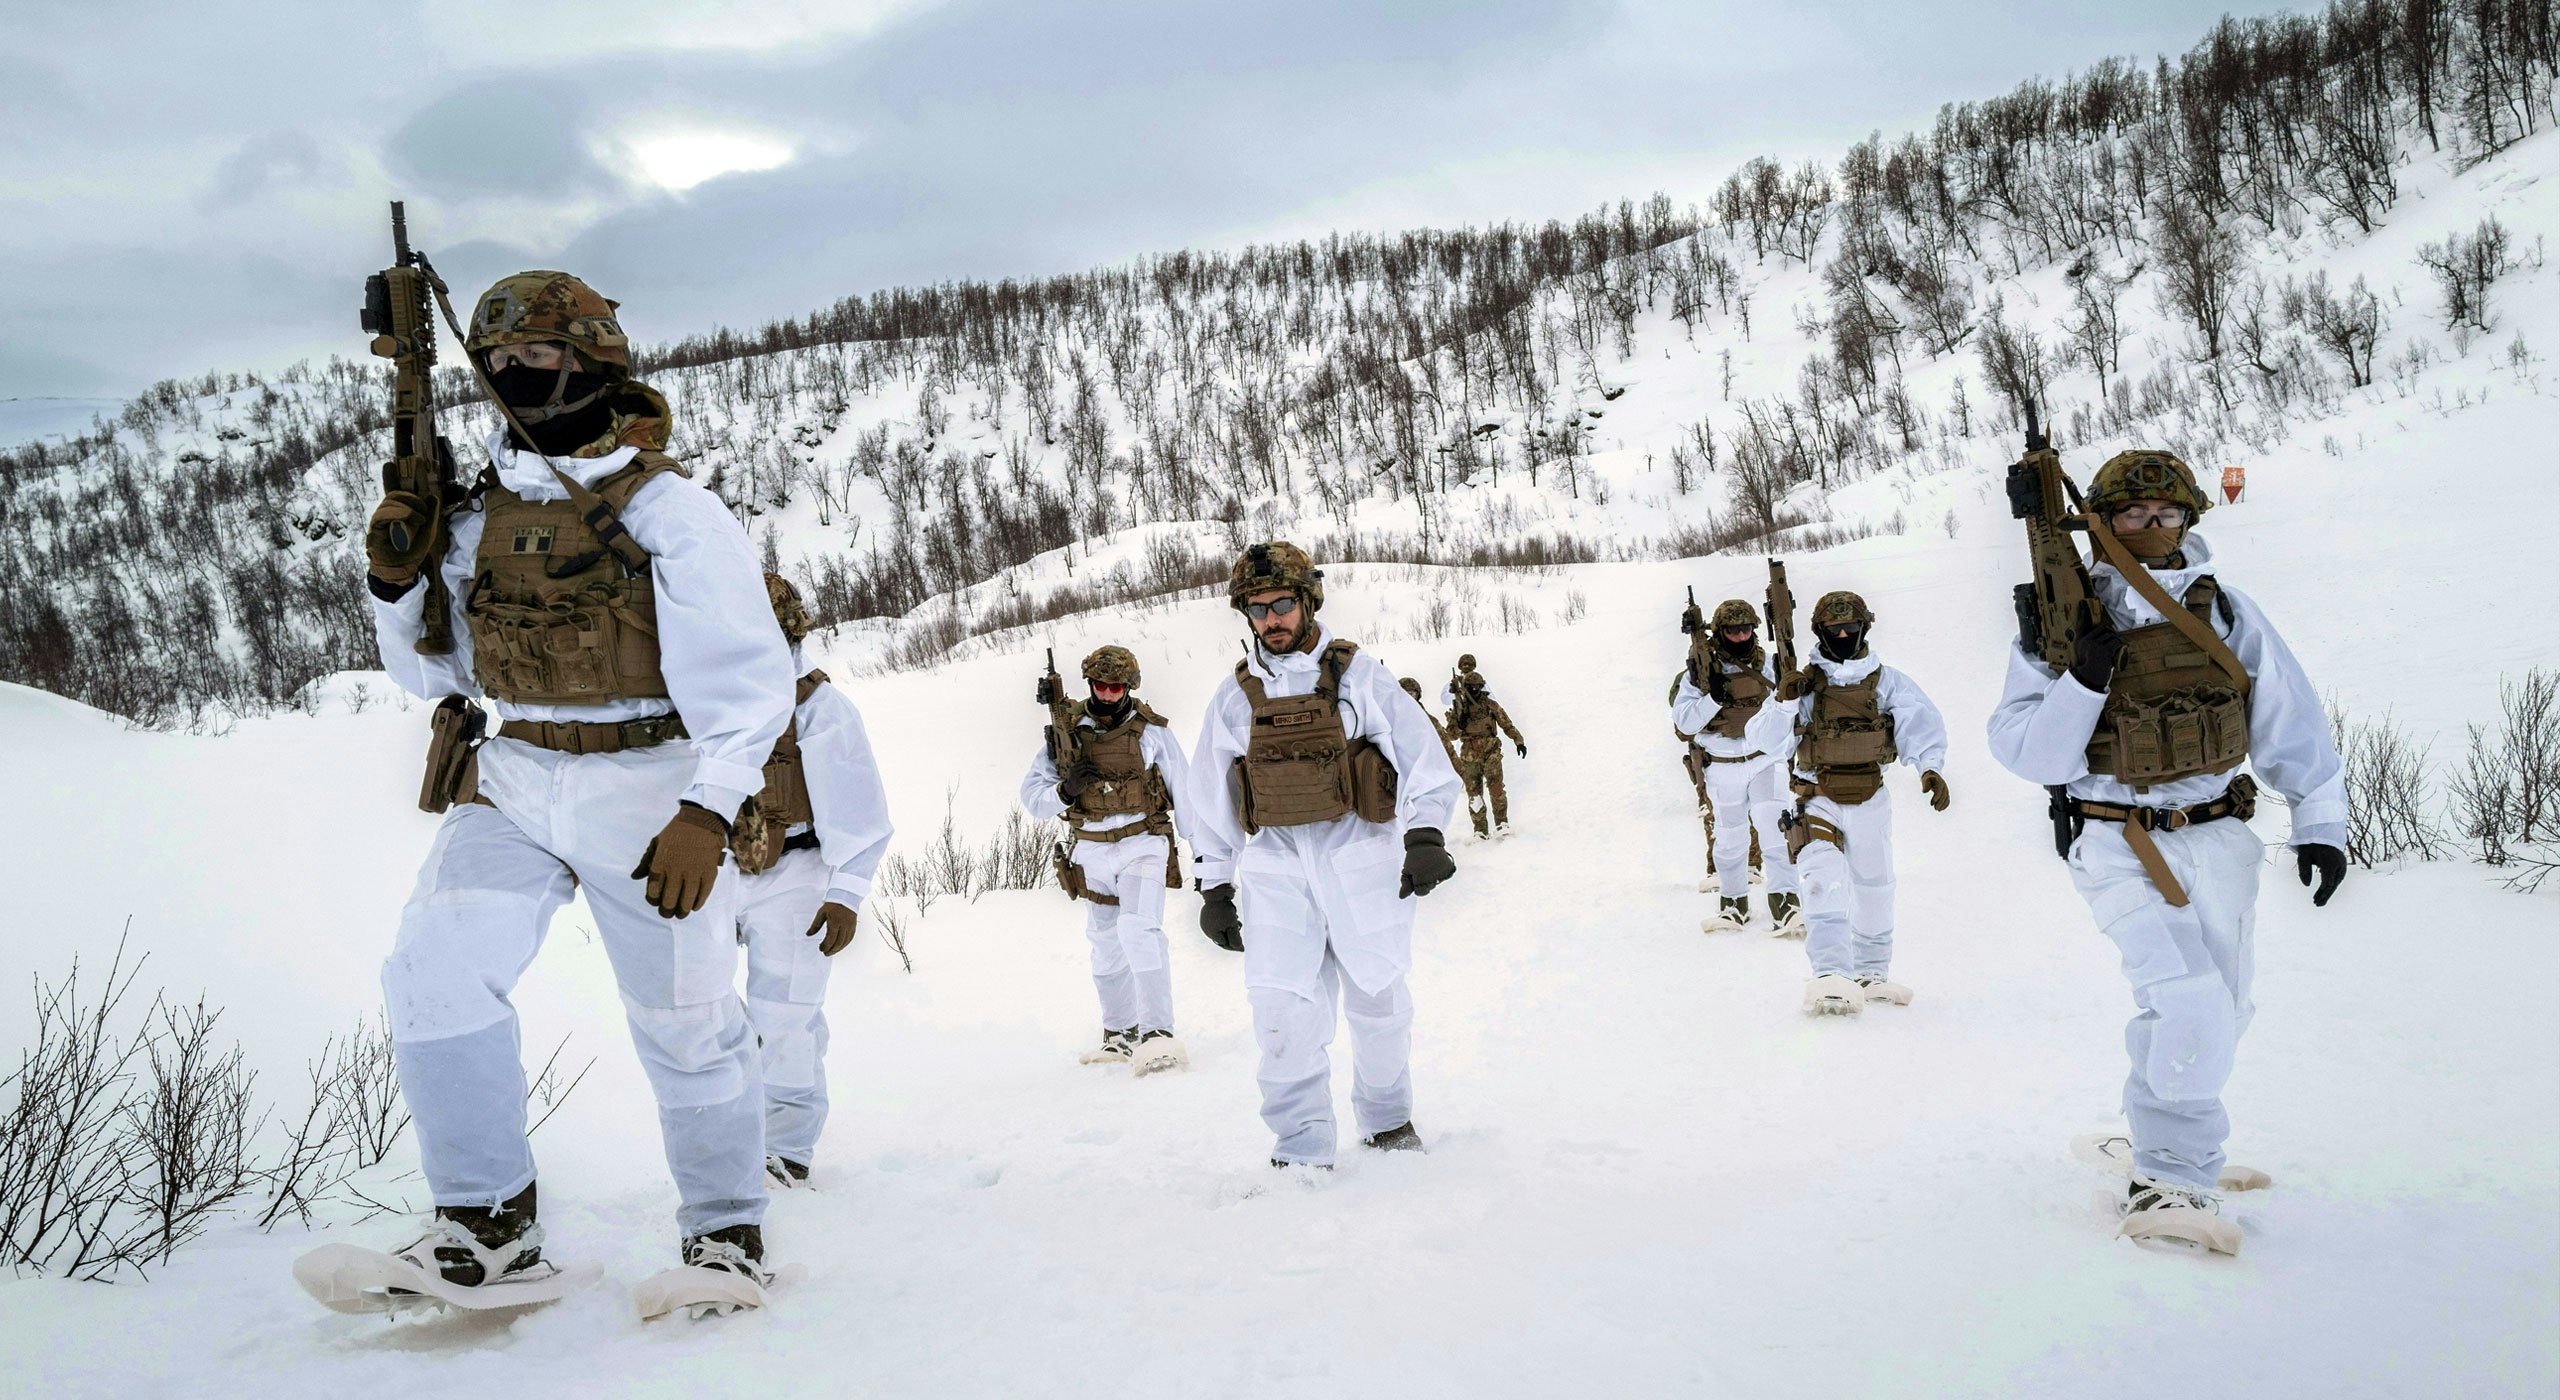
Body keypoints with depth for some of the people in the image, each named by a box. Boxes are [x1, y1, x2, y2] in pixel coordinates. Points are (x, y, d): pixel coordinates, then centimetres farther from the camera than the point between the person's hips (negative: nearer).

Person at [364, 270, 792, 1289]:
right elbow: (433, 674, 17)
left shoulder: (669, 509, -8)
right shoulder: (485, 518, 10)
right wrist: (397, 587, -3)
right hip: (515, 783, 5)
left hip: (651, 793, -5)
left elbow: (743, 674, -16)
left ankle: (726, 1228, 24)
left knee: (683, 1020, 4)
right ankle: (491, 1222, -1)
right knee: (433, 970, -14)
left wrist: (706, 813, -28)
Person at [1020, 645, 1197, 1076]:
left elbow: (1183, 792, 4)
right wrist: (1064, 790, -21)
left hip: (1143, 844, -4)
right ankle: (1120, 1036, 29)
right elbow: (1032, 793, 0)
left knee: (1138, 929, -24)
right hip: (1093, 852, 4)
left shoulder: (1151, 731, -5)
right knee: (1107, 948, 14)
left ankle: (1157, 1034, -27)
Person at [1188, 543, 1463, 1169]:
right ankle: (1301, 1152, 0)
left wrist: (1424, 838, -14)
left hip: (1359, 856, -1)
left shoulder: (1357, 674, 1)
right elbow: (1210, 798, 15)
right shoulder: (1234, 696, 8)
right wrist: (1214, 887, 12)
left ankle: (1387, 1118, 33)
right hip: (1276, 865, 1)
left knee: (1377, 1000, 10)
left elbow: (1422, 757, -1)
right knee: (1283, 1011, -10)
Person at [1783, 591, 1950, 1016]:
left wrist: (1929, 767, -32)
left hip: (1870, 800, 3)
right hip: (1817, 799, -3)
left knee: (1874, 886, 14)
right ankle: (1830, 975, -32)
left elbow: (1920, 723, -13)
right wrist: (1782, 701, -28)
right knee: (1824, 881, -22)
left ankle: (1871, 973, 33)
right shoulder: (1803, 683, -3)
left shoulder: (1887, 681, 1)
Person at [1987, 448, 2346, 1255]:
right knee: (2187, 1004, -21)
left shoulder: (2223, 611, 3)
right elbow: (2024, 752, -10)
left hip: (2219, 838, 5)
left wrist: (2320, 820, 3)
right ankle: (2173, 1177, -6)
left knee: (2220, 1013, 15)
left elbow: (2289, 718, 8)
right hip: (2124, 847, -5)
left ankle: (2157, 1129, 38)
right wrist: (2081, 683, -24)